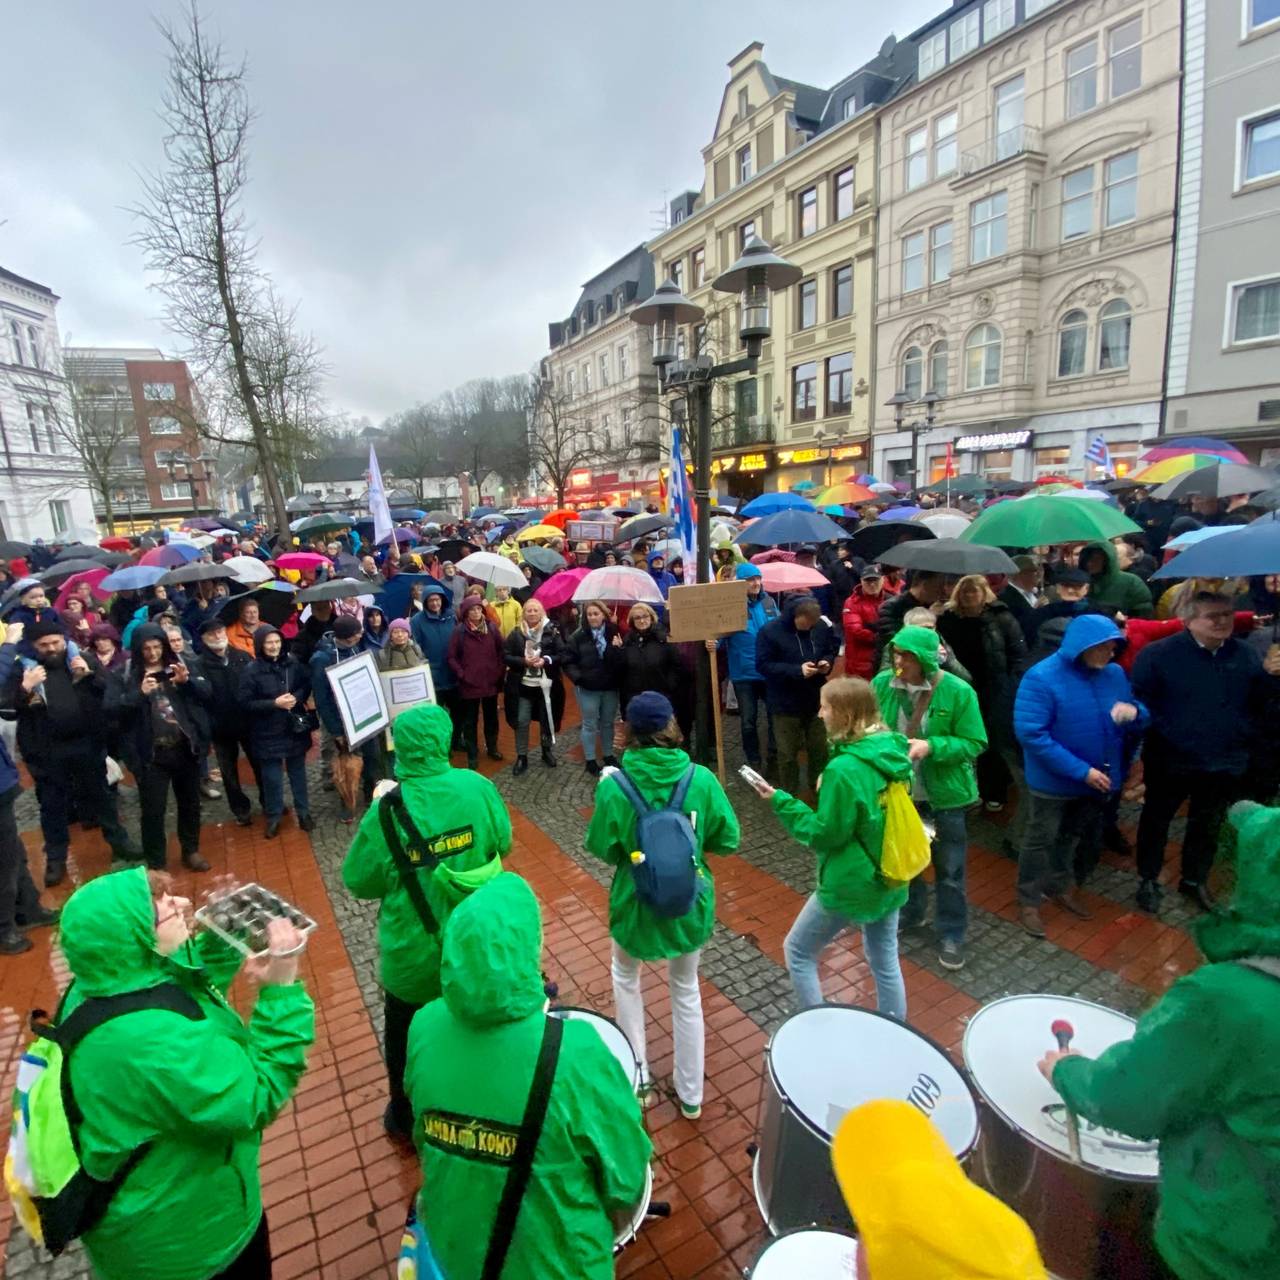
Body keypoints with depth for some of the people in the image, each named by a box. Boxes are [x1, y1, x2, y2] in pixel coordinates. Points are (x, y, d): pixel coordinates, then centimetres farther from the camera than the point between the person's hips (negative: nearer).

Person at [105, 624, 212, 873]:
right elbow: (109, 708, -10)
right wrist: (140, 694, -25)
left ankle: (191, 851, 35)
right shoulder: (124, 676, -2)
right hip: (151, 754, -2)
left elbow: (207, 693, -1)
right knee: (153, 810, 4)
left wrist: (187, 681, -20)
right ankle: (156, 863, 20)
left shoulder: (182, 666, 3)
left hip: (186, 748, 2)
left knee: (190, 803, 17)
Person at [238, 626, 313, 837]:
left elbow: (307, 685, 5)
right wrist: (275, 703, -22)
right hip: (268, 732, -2)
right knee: (272, 777, 8)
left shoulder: (292, 662, -6)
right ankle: (274, 816, 26)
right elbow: (245, 703, -13)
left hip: (295, 727, 2)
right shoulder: (252, 670, -13)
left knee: (298, 771, 15)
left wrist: (296, 697, -15)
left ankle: (304, 812, 29)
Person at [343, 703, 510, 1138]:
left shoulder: (388, 812, -26)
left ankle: (407, 1117, 48)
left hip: (416, 956, -3)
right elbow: (503, 842, -2)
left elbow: (359, 882, -11)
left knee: (407, 1039, 26)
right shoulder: (478, 787, -18)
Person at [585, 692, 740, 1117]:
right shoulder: (701, 779, -17)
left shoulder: (614, 787, -22)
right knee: (686, 990, 26)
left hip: (637, 905, -1)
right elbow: (729, 840, -7)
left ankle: (639, 1080, 38)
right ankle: (690, 1096, 40)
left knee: (625, 976, 30)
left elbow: (601, 849, -9)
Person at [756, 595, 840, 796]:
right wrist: (797, 671, -25)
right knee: (788, 753, 9)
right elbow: (763, 665, -17)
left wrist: (827, 661, -11)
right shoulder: (770, 631, -16)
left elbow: (833, 648, 12)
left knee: (820, 750, 16)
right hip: (786, 704, -3)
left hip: (817, 701, 3)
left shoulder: (822, 626, -6)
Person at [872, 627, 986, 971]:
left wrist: (932, 746, -27)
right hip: (898, 789, 3)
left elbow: (975, 743, -13)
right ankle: (910, 910, 48)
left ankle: (951, 934, 33)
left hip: (945, 794, -3)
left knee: (949, 870, 12)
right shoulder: (882, 683, -11)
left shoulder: (958, 692, -19)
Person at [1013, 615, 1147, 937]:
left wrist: (1135, 713, -20)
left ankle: (1062, 886, 46)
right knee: (1041, 841, 10)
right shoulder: (1042, 678, -24)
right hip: (1053, 781, -6)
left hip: (1099, 778, 6)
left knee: (1081, 838, 24)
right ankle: (1028, 902, 26)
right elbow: (1030, 733, -27)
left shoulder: (1115, 674, -5)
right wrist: (1080, 771, -28)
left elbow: (1140, 719, 6)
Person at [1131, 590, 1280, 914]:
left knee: (1207, 826, 21)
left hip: (1225, 763, 4)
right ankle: (1148, 880, 30)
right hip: (1170, 762, -4)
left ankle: (1195, 880, 41)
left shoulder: (1246, 655, 2)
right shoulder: (1158, 653, -14)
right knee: (1156, 822, 12)